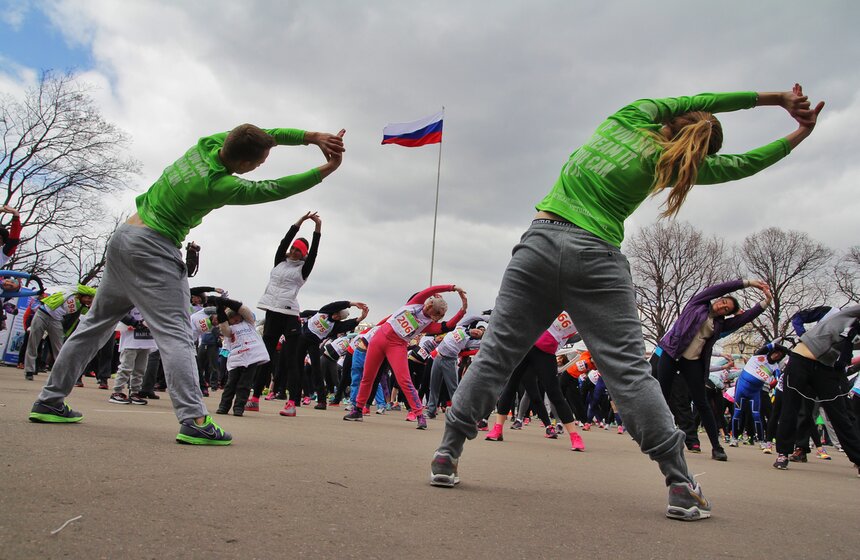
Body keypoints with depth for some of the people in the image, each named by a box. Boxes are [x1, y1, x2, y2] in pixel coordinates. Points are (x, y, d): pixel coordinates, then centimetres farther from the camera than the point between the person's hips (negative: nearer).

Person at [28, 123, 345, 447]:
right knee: (175, 333, -13)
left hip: (122, 237, 9)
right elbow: (274, 190, -13)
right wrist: (326, 170, -10)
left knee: (97, 322, 16)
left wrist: (313, 137, -2)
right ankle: (193, 420, -21)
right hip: (153, 248, -9)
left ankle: (49, 400, 24)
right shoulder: (219, 186, -20)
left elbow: (266, 134, 6)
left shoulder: (206, 145, 1)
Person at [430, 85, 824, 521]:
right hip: (596, 260, -2)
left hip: (540, 241, 3)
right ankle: (681, 485, 3)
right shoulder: (666, 162, 6)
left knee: (497, 353, 3)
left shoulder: (629, 116, 14)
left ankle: (447, 454, 5)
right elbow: (743, 165, 19)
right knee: (628, 369, 0)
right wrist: (798, 135, 31)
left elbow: (698, 102, 27)